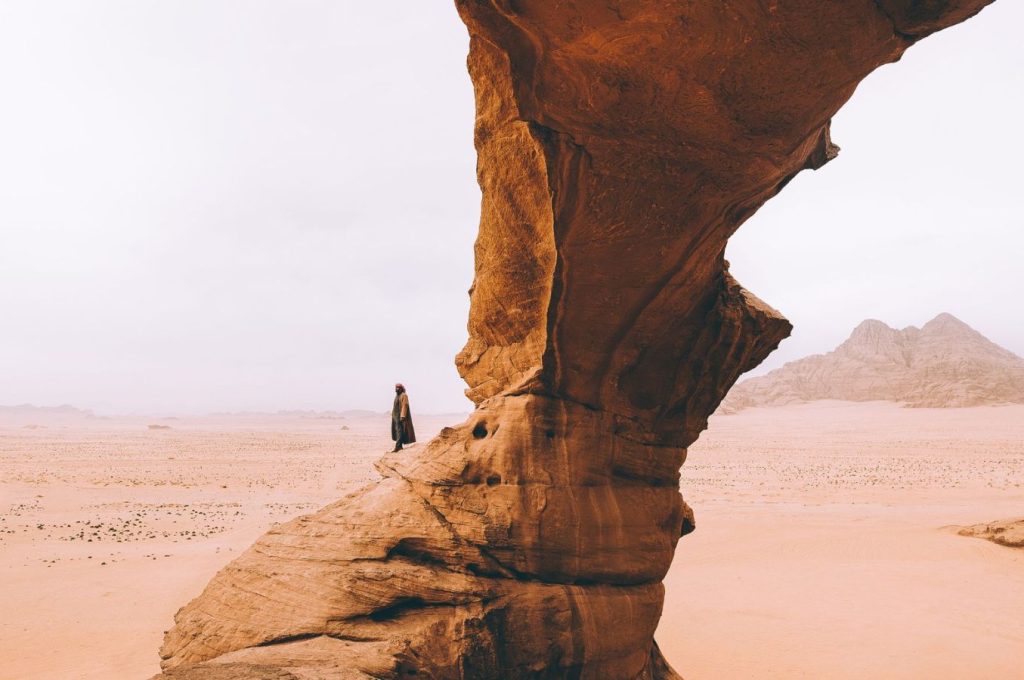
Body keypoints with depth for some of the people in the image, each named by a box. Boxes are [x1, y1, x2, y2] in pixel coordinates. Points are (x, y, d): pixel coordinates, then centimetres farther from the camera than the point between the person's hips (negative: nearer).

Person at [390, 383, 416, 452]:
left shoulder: (404, 396, -11)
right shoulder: (397, 396, 17)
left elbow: (404, 406, -18)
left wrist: (402, 416, -25)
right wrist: (393, 415, 18)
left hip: (401, 416, -10)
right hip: (396, 416, 10)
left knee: (400, 431, -14)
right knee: (397, 430, 9)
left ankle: (397, 446, -21)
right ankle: (400, 446, 13)